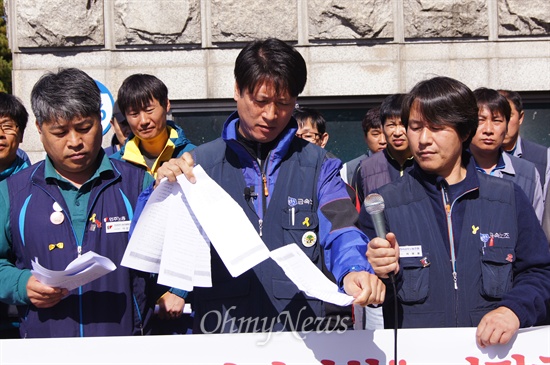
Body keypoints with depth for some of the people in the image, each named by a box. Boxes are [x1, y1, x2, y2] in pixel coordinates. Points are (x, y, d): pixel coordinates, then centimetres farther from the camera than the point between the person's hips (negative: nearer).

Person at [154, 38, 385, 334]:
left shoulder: (318, 165, 13)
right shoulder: (201, 162, 11)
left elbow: (339, 233, -1)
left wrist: (354, 270, -23)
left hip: (301, 332, 1)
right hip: (220, 332, -1)